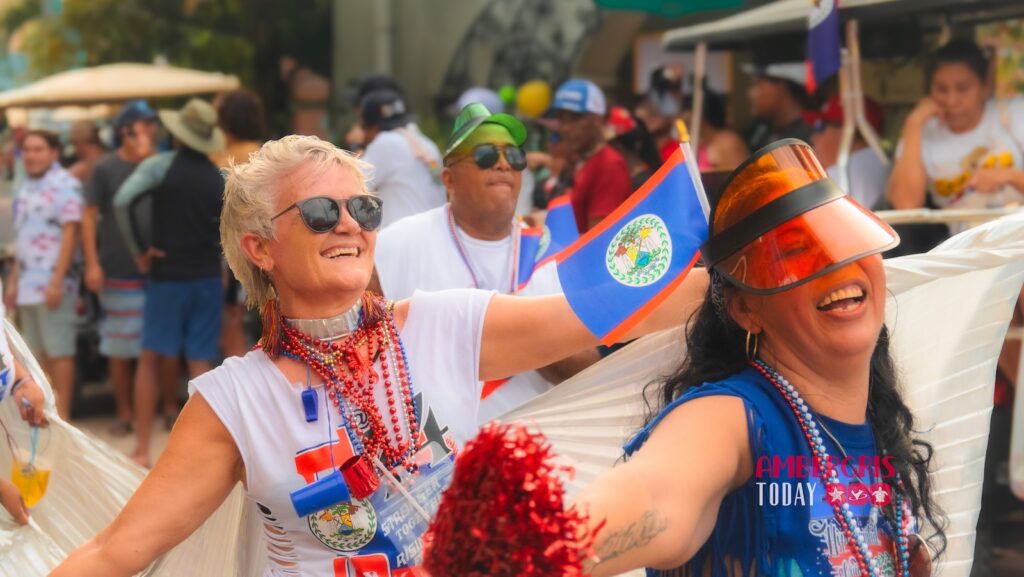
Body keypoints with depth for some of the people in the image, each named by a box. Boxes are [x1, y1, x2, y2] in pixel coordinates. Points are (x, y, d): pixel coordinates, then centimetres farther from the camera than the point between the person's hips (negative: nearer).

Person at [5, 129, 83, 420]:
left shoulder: (64, 185, -9)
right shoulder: (25, 188, 16)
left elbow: (70, 234, -14)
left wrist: (57, 281, -18)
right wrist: (14, 281, 17)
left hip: (53, 283, -8)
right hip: (28, 284, 8)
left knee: (59, 352, -3)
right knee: (40, 353, 10)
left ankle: (62, 417, 1)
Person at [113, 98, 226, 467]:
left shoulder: (160, 166, -5)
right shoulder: (220, 178, 2)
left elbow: (123, 201, -18)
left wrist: (139, 251, -9)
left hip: (166, 275, -2)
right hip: (207, 277, 2)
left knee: (150, 359, 7)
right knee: (200, 362, 5)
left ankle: (142, 449, 8)